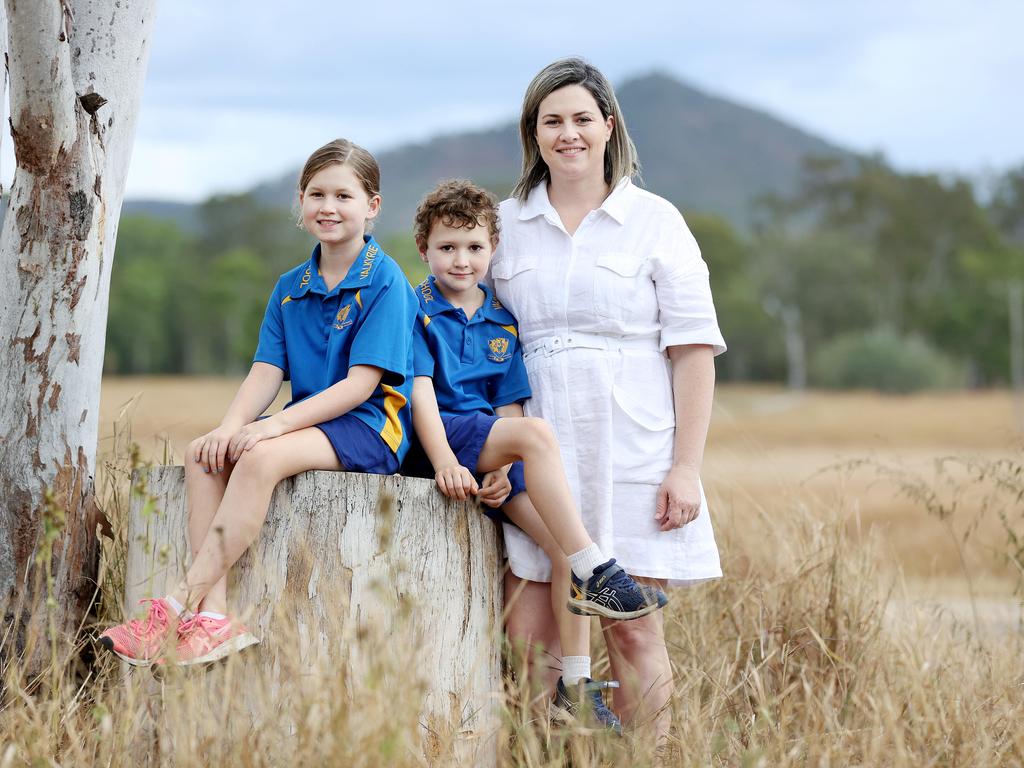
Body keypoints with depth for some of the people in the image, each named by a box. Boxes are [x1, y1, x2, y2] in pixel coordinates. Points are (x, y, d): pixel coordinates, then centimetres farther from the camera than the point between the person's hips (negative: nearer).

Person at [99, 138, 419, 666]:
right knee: (204, 454, -17)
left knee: (262, 456, -32)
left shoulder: (384, 281, -7)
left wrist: (276, 425, -24)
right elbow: (267, 372, 7)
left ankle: (178, 606, -32)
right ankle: (213, 618, -29)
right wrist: (232, 424, -14)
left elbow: (360, 383, -15)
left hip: (370, 428, -7)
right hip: (308, 422, 7)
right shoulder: (290, 288, 15)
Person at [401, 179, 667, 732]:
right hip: (435, 438, -6)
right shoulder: (417, 311, 1)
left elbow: (509, 407, 10)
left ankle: (575, 686, -11)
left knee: (563, 541, -13)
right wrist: (445, 461, -26)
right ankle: (597, 573, -30)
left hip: (494, 452, 6)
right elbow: (421, 390, -11)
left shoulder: (502, 322, 15)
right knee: (537, 433, -31)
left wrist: (505, 471, -9)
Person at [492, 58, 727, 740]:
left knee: (632, 631, -1)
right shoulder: (506, 225, 11)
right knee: (526, 636, -2)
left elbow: (694, 349, 0)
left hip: (631, 454, -2)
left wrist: (686, 467, -7)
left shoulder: (655, 221, 3)